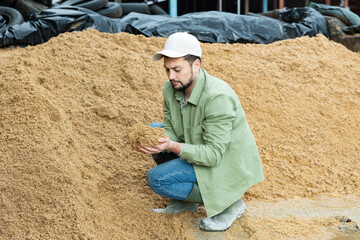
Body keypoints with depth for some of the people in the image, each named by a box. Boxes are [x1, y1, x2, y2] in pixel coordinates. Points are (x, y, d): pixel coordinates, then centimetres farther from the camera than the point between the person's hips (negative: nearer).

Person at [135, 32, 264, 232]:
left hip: (225, 164, -8)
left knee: (156, 179, -16)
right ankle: (184, 200, 12)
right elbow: (171, 131, 0)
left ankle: (228, 203, -3)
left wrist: (173, 146, -40)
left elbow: (214, 155, -30)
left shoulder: (217, 97, -32)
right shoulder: (170, 89, -7)